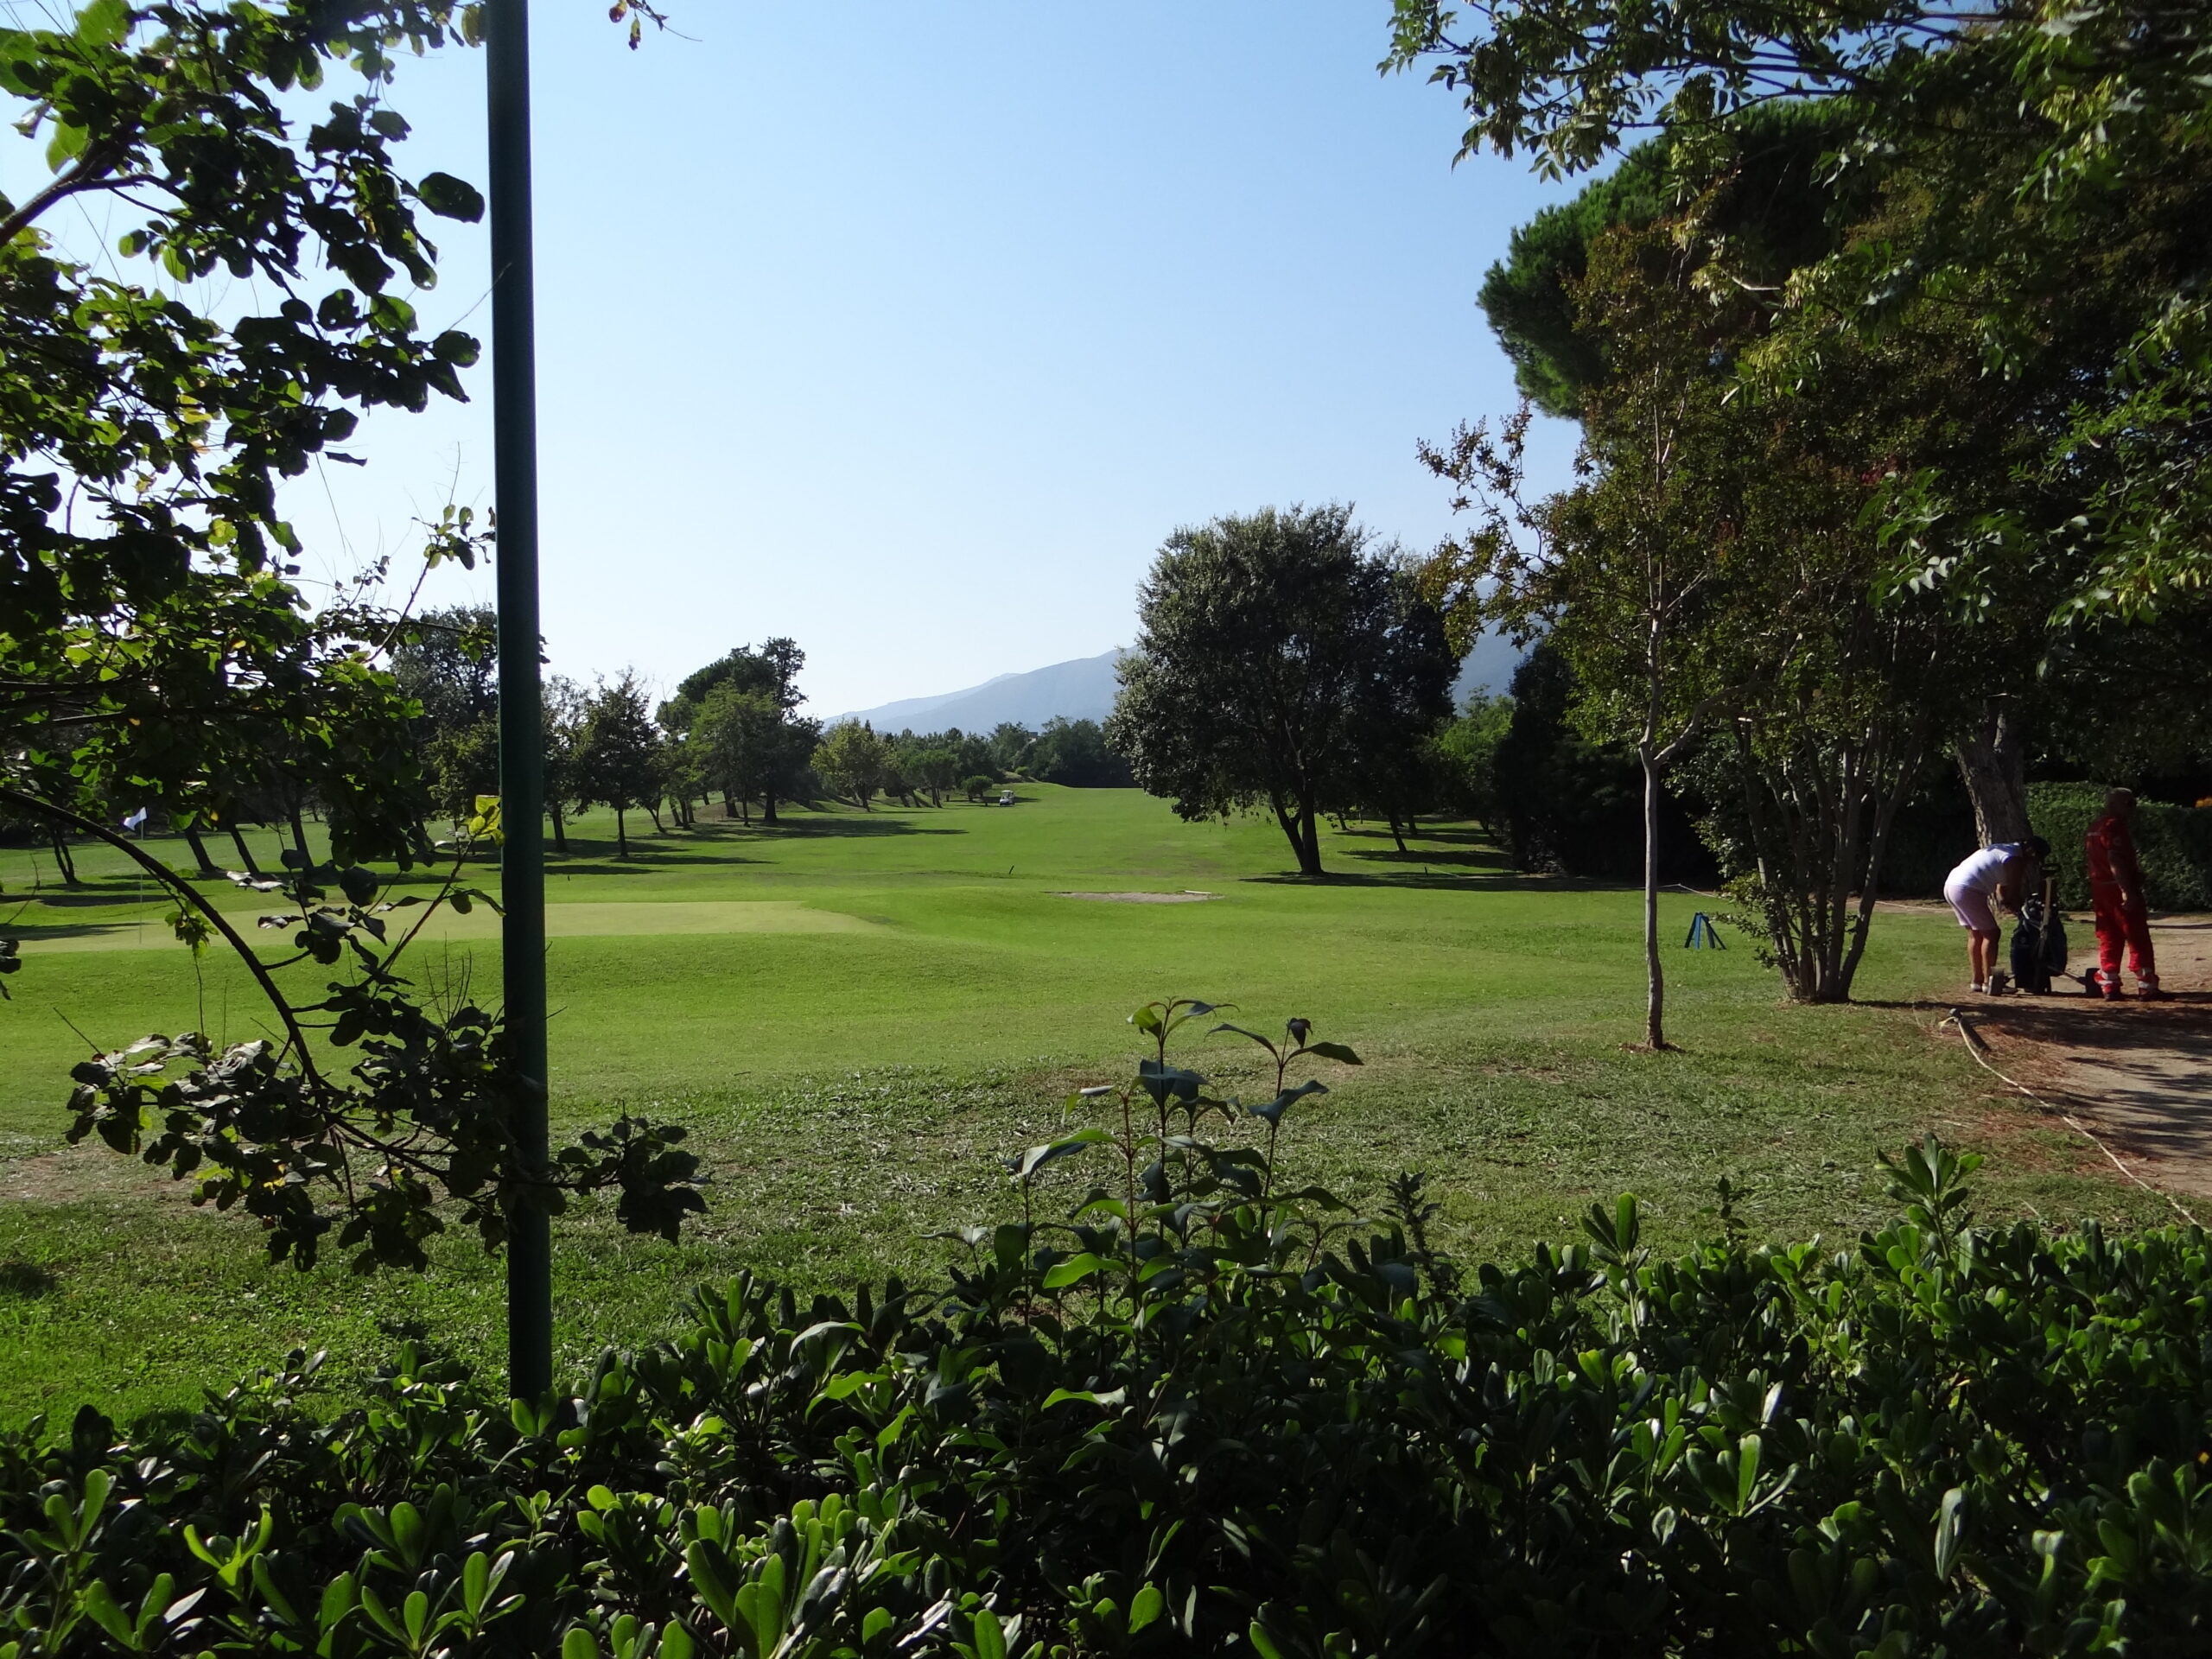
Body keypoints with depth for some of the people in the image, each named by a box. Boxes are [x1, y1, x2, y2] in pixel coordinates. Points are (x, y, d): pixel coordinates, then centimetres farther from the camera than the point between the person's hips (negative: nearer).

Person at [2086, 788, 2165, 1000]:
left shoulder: (2095, 828, 15)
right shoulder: (2116, 827, -14)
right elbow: (2115, 861, -23)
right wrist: (2127, 891, -25)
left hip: (2100, 889, 9)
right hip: (2120, 888, -9)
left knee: (2109, 940, 9)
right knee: (2138, 939, -4)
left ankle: (2109, 986, 7)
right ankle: (2147, 986, -3)